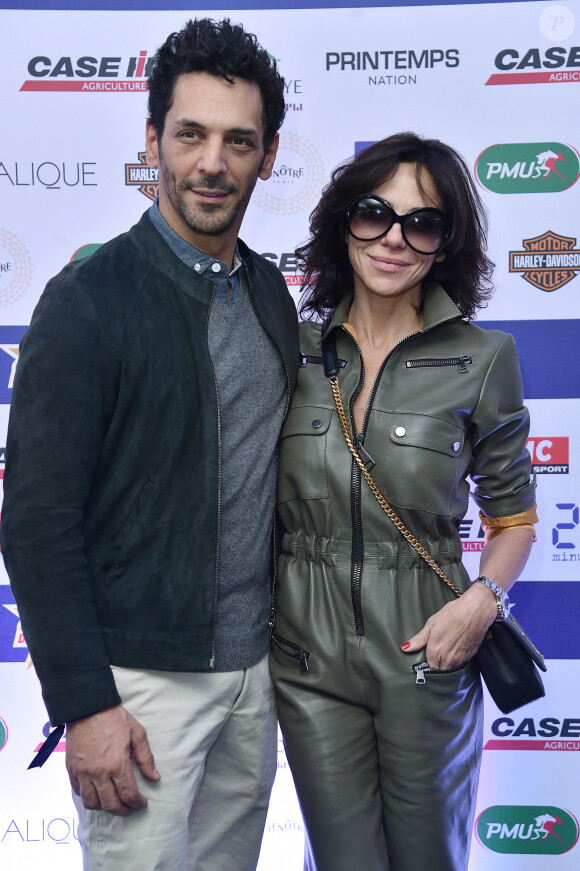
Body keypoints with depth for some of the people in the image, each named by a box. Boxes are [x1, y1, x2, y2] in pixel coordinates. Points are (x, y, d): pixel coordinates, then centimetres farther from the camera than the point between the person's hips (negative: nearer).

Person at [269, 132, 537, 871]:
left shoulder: (482, 359, -5)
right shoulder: (294, 351, 1)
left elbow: (513, 516, 3)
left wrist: (482, 599, -14)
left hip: (426, 648, -1)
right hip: (309, 652, 1)